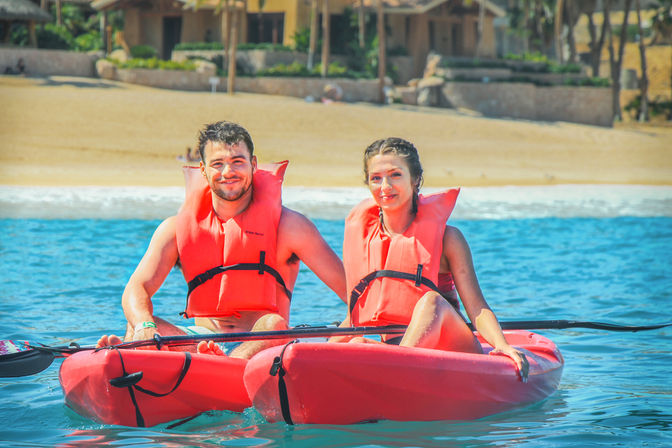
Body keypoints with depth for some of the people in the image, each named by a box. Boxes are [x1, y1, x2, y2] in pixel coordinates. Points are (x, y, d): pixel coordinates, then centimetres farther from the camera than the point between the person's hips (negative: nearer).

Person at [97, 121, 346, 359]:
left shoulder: (287, 225, 1)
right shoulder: (178, 228, 7)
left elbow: (351, 288, -1)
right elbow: (137, 288, -3)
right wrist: (143, 326, -27)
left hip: (261, 344, -2)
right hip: (201, 341, 2)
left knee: (274, 325, -34)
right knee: (138, 325, -21)